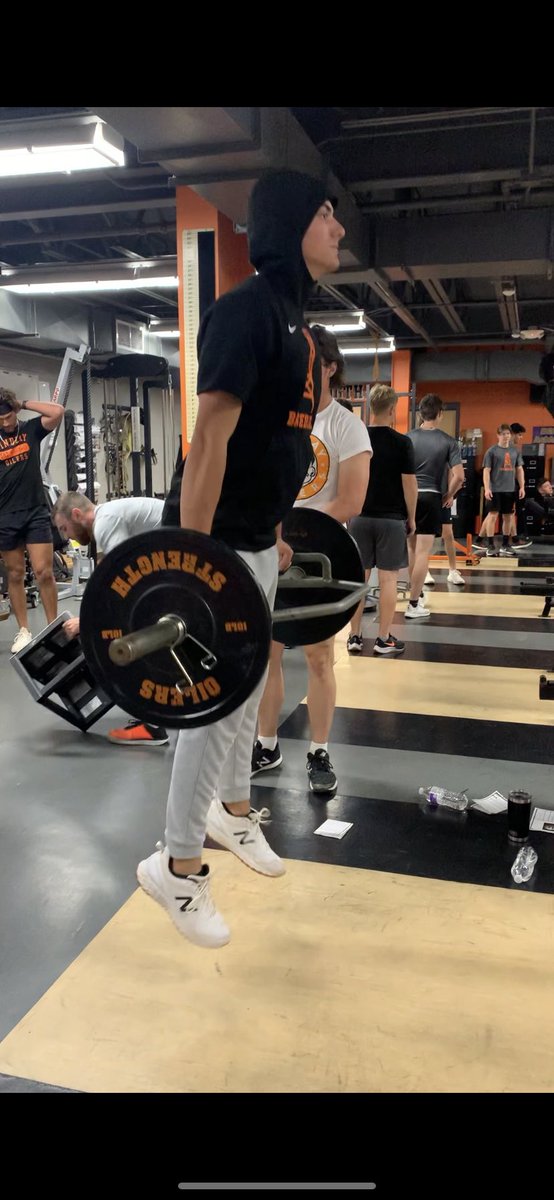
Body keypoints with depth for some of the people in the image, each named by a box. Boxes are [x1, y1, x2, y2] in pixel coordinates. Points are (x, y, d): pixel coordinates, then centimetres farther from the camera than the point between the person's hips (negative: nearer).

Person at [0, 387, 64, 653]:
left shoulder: (31, 429, 4)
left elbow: (57, 411, -12)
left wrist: (25, 403, -5)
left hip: (36, 513, -1)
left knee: (44, 572, -6)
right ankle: (23, 631, 17)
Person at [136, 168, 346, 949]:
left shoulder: (292, 321, 13)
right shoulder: (247, 308, -16)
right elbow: (211, 437, -24)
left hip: (258, 540, 10)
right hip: (219, 542, -9)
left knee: (247, 688, 19)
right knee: (218, 702, -2)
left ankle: (233, 809, 39)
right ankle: (176, 866, 14)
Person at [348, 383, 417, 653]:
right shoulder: (401, 442, -8)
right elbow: (409, 484, -7)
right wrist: (411, 517, 5)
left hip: (360, 517, 3)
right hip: (391, 519, -3)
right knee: (388, 578, 3)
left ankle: (355, 637, 13)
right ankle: (384, 639, 7)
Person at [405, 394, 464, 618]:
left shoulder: (407, 438, 2)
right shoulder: (448, 441, -4)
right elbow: (458, 476, -9)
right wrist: (448, 496, 7)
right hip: (430, 498, -3)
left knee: (411, 548, 17)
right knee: (423, 552, 0)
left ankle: (414, 593, 27)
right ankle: (413, 604, 1)